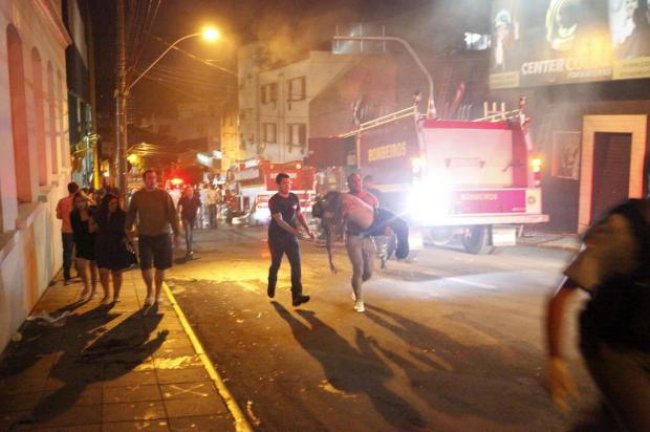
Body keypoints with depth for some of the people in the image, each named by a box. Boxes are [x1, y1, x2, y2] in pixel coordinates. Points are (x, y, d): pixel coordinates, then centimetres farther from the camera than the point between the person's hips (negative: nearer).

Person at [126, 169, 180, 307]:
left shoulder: (164, 195, -5)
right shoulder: (137, 195, 1)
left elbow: (172, 215, -6)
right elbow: (131, 214, 10)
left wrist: (176, 233, -10)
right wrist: (128, 229, 6)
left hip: (162, 235, 0)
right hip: (144, 236, 1)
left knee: (160, 267, 8)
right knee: (145, 266, -4)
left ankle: (158, 294, 24)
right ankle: (149, 291, 19)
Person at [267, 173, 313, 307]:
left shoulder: (294, 198, 3)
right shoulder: (274, 201, -14)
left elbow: (299, 215, 14)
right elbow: (279, 221, -24)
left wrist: (307, 230, 1)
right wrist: (295, 231, -38)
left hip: (291, 236, 4)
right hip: (276, 237, -4)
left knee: (296, 264, -10)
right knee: (275, 264, 11)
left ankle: (297, 295, -14)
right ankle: (271, 287, 40)